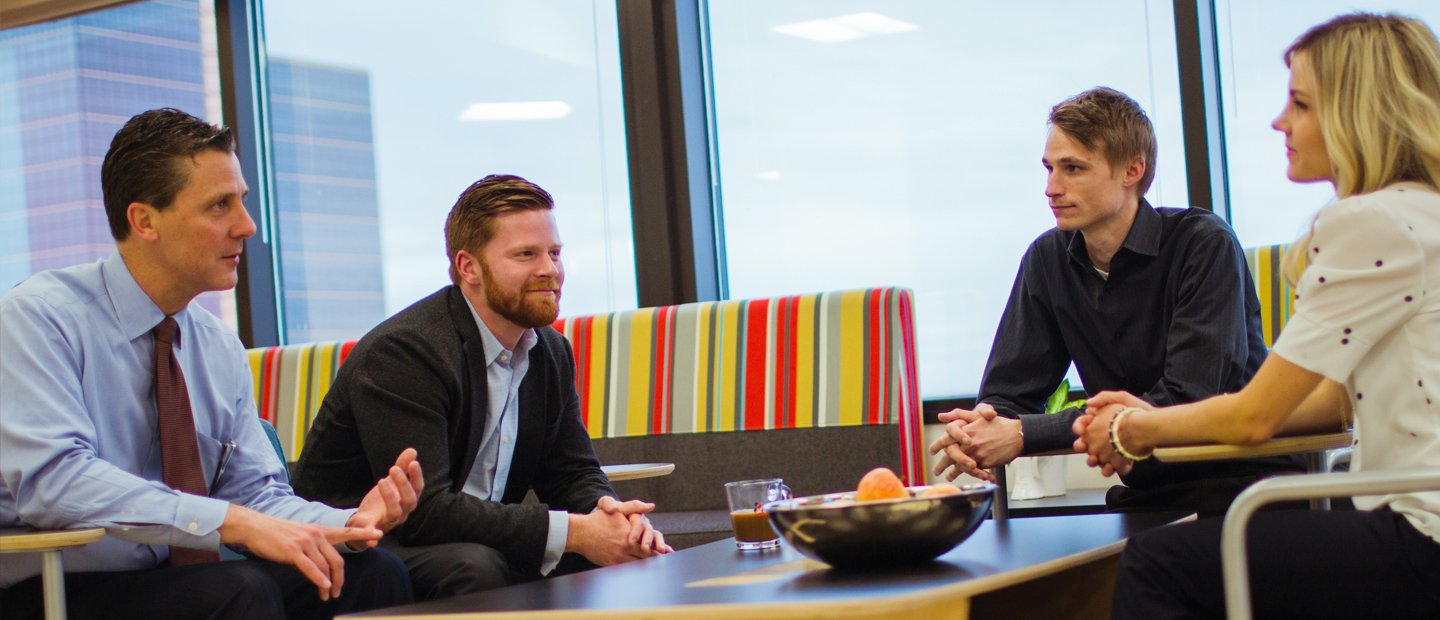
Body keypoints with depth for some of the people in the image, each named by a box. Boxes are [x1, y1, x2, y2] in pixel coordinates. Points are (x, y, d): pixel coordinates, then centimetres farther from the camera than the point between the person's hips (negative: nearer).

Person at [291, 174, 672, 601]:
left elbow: (573, 473, 8)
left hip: (479, 547, 7)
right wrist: (572, 532, -29)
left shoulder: (551, 352, 6)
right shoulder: (401, 352, -21)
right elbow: (422, 510, -29)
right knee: (475, 566, -35)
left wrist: (609, 512, -17)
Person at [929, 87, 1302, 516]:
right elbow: (1006, 394, 6)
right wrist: (972, 434, -21)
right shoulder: (1048, 259, 5)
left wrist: (1024, 435, -24)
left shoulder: (1205, 244, -12)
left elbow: (1186, 402, -20)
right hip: (1146, 491, 5)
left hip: (1243, 477, -5)